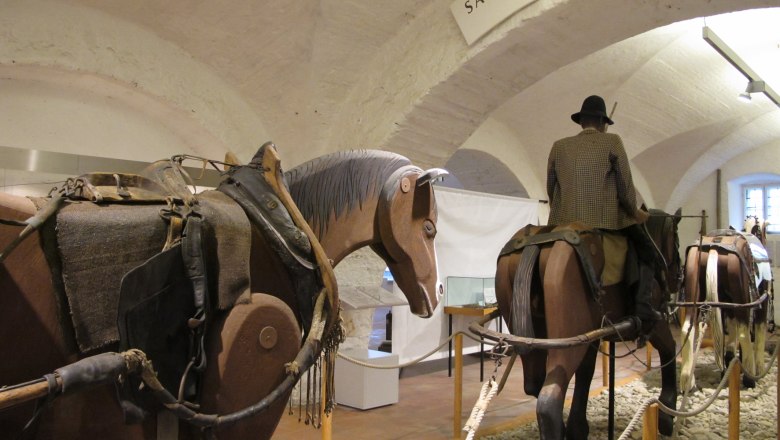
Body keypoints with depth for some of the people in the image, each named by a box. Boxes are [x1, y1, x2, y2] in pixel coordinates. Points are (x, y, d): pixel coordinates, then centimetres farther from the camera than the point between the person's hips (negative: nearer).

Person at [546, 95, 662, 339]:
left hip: (564, 221, 3)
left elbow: (550, 189, 11)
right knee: (648, 253, 18)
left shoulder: (559, 146, 8)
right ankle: (643, 310, 6)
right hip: (608, 220, -2)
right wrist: (634, 212, 15)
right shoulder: (612, 142, -1)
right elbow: (626, 186, -2)